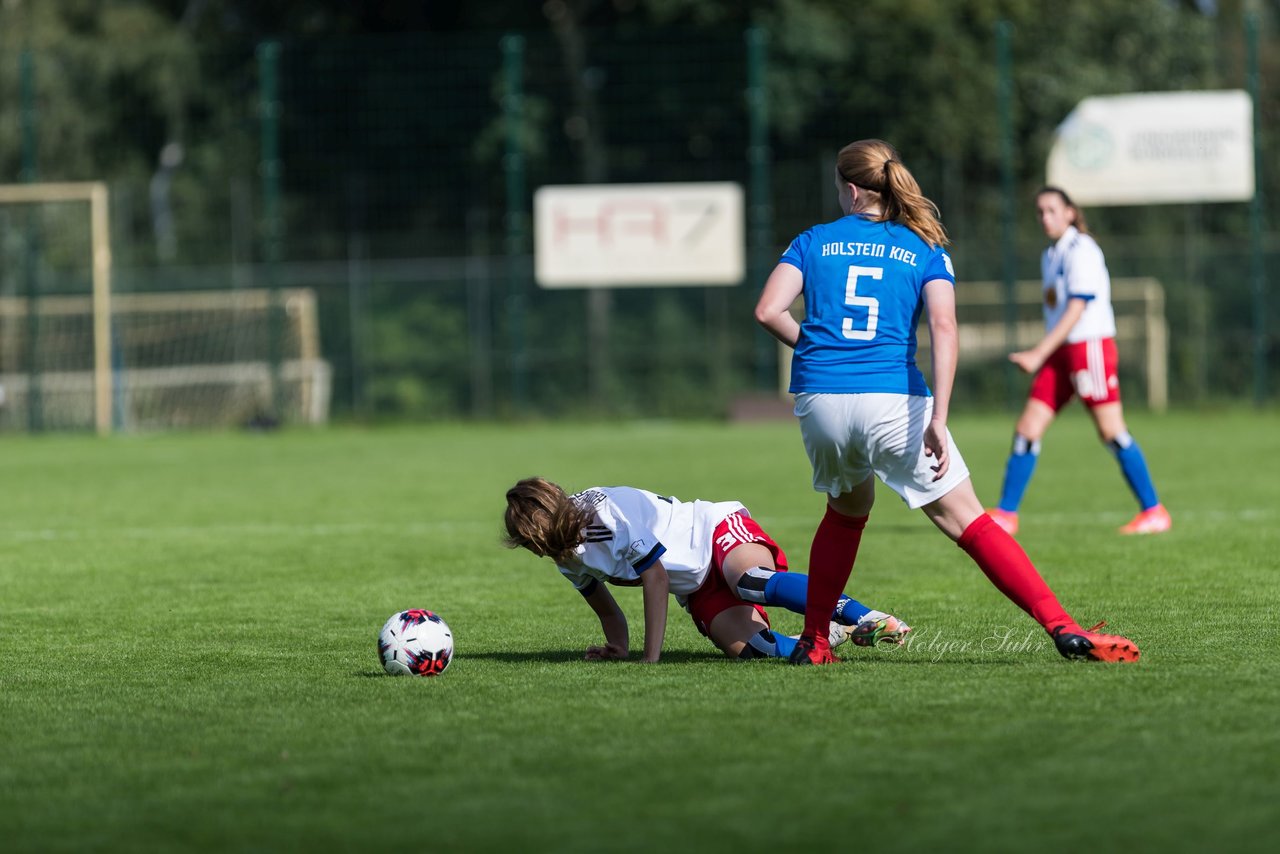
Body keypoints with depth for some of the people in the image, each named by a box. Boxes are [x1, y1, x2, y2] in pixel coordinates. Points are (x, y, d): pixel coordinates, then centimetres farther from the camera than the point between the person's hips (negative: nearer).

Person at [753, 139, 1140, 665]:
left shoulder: (813, 242, 12)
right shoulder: (924, 250, 9)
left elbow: (769, 311, -1)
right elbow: (943, 325, -7)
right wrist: (938, 418, -14)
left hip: (819, 401, 2)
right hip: (893, 401, -2)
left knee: (847, 509, 29)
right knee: (967, 521, -1)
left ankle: (812, 642, 28)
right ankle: (1062, 627, -12)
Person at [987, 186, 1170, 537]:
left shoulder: (1082, 251, -10)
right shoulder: (1050, 256, 16)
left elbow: (1076, 309, -18)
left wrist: (1039, 353, -23)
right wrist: (1042, 355, 16)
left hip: (1091, 346, -8)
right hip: (1060, 352, 8)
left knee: (1112, 432, -9)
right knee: (1027, 428, 1)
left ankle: (1154, 512, -2)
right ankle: (1005, 514, 3)